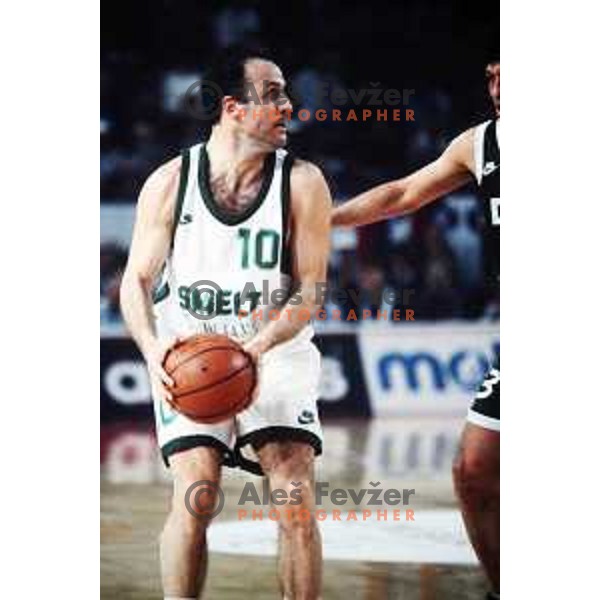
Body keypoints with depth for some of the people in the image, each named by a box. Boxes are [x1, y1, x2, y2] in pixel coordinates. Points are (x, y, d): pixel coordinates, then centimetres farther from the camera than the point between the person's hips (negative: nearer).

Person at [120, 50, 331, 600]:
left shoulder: (303, 183, -5)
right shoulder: (170, 182, -4)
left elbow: (309, 292, -7)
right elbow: (137, 281, -1)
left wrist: (257, 348, -24)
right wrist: (155, 352, -20)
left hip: (276, 352, 0)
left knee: (296, 500, -14)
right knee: (194, 496, -16)